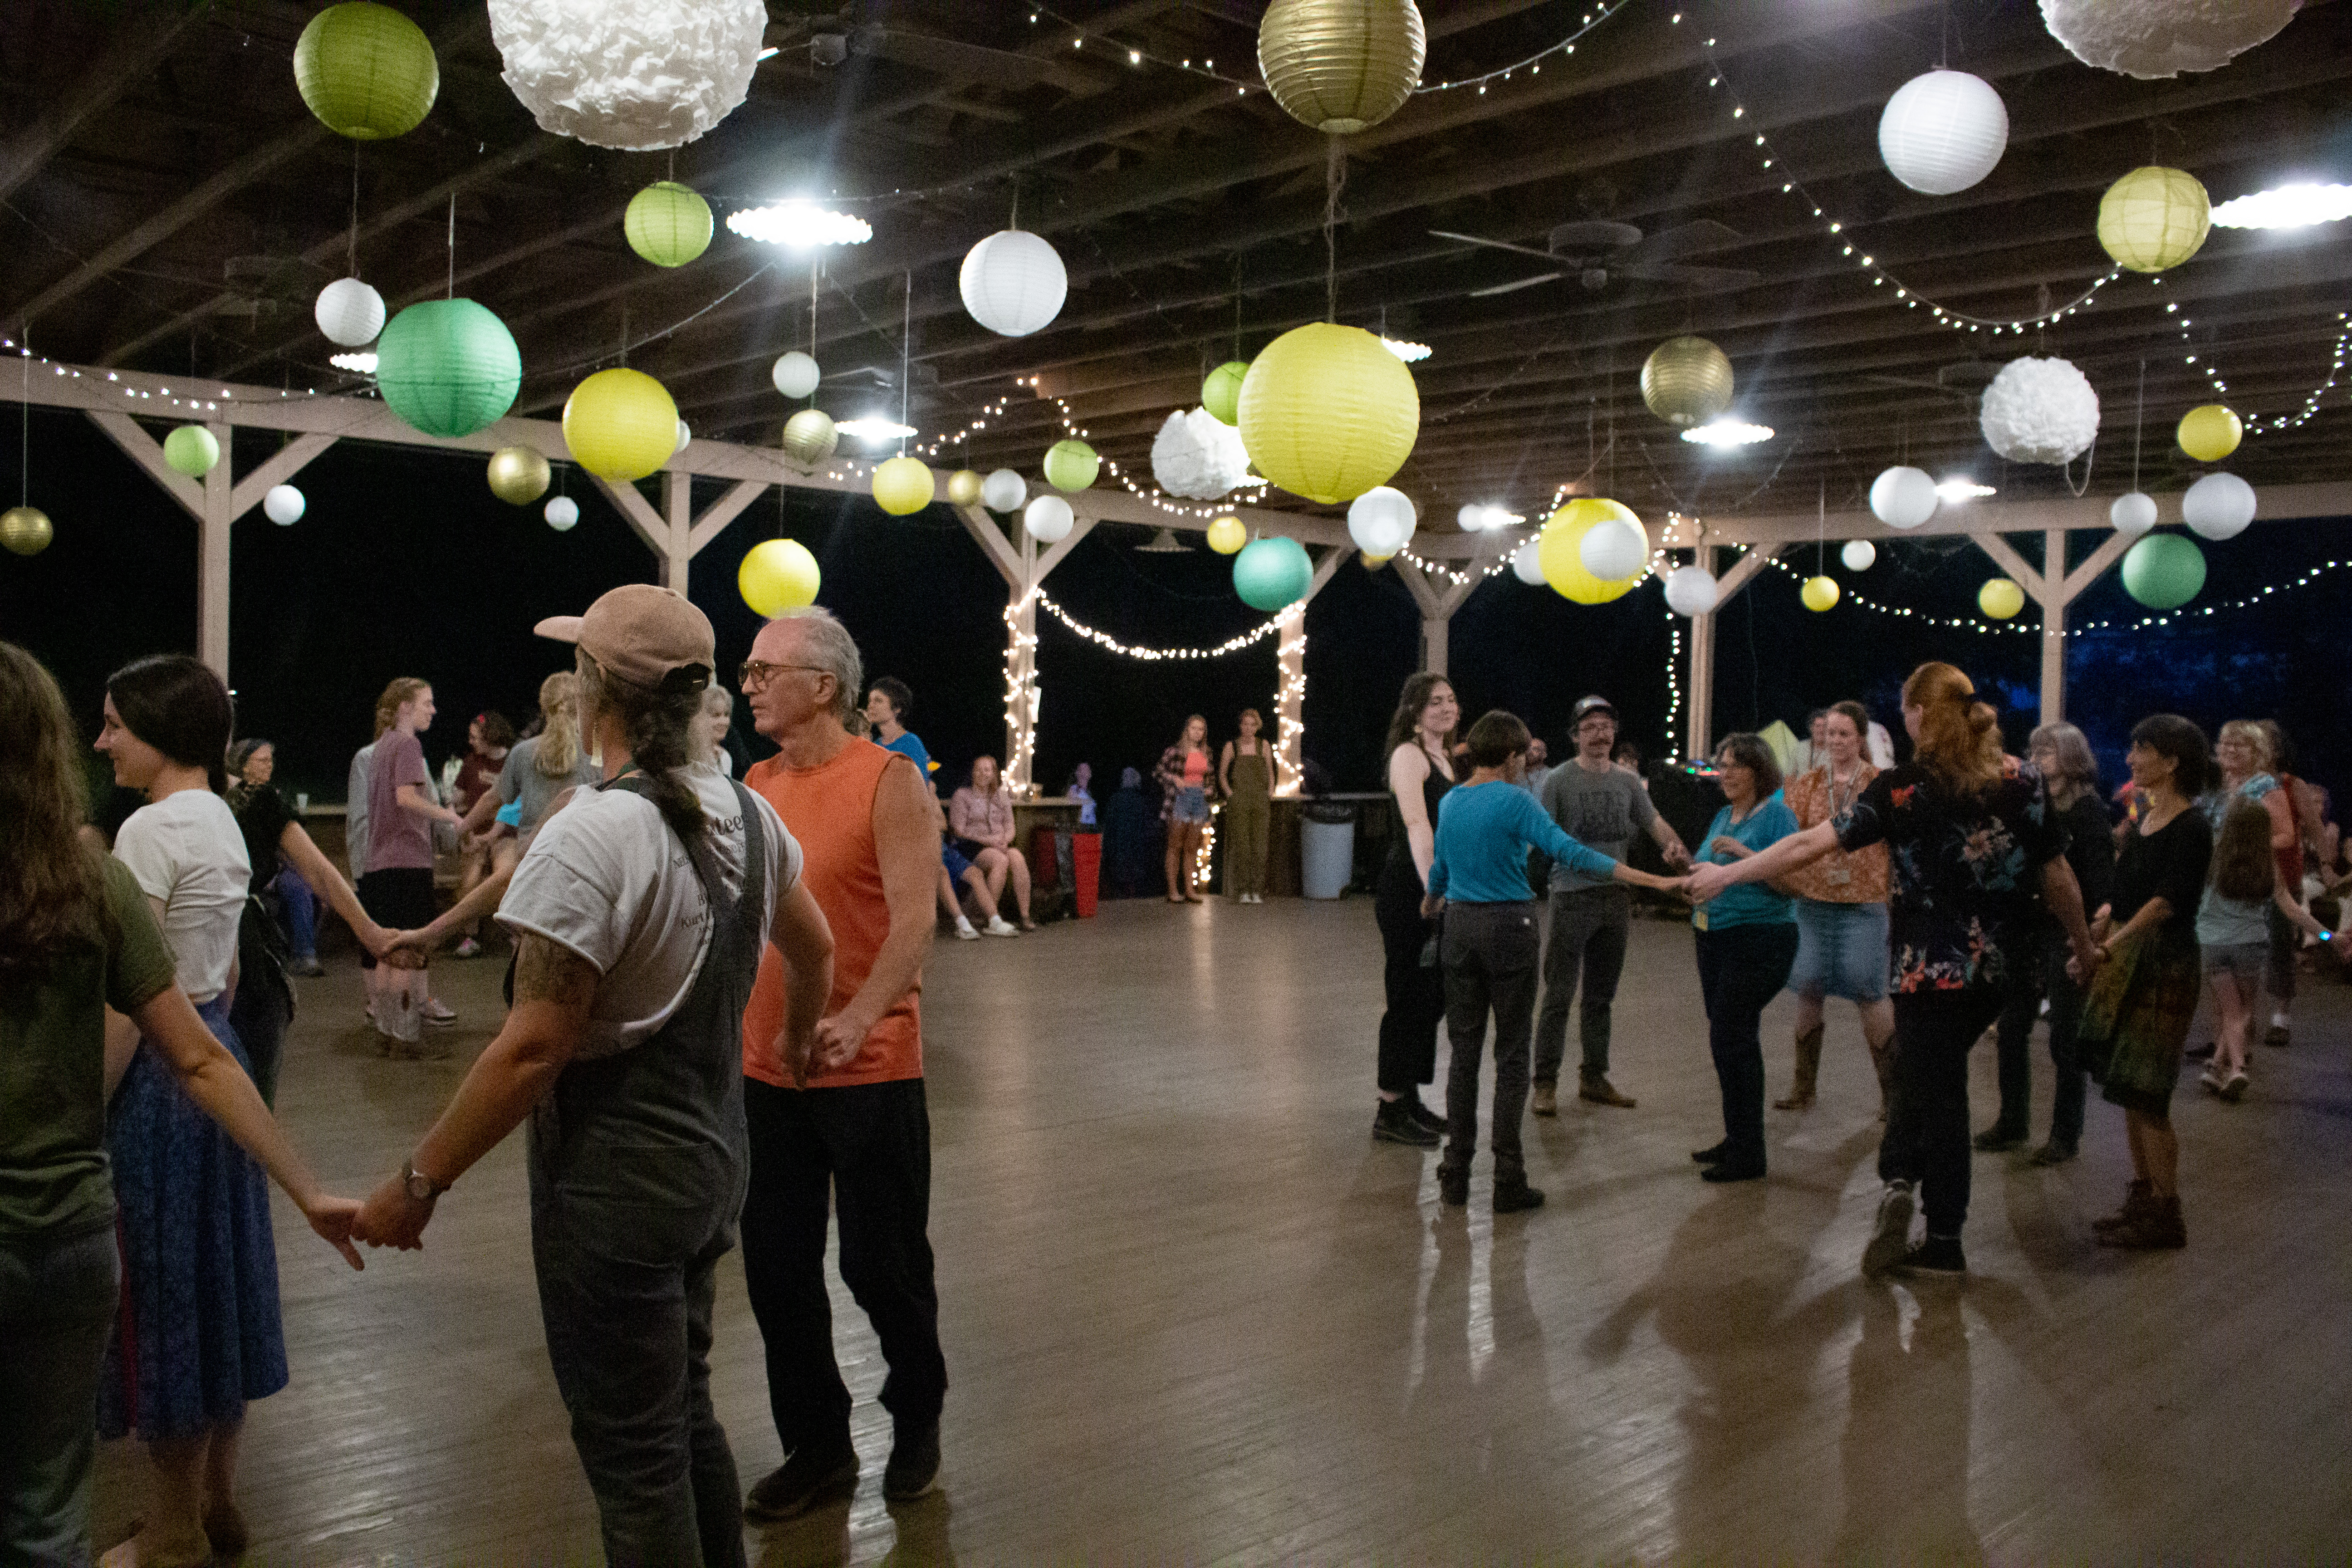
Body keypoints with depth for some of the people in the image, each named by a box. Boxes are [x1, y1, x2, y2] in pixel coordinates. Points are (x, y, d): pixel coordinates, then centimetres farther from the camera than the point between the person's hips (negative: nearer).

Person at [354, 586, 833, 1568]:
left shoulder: (589, 838, -21)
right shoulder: (746, 814, 2)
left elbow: (532, 1048, -22)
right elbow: (814, 949, 19)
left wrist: (417, 1183, -12)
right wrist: (798, 1030, 39)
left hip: (614, 1180, -8)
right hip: (711, 1157, 8)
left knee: (633, 1451, 7)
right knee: (687, 1416, 23)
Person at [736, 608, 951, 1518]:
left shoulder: (890, 782, -10)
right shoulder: (754, 787, 8)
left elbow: (914, 921, -19)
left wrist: (855, 1019, -33)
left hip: (868, 1070, -5)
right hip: (764, 1069, 6)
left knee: (881, 1263, 6)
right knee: (777, 1269, 11)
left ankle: (916, 1415, 33)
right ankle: (817, 1448, 29)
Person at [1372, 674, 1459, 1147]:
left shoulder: (1446, 759, 16)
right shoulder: (1408, 755, -11)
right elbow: (1417, 827, -23)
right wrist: (1433, 890, -32)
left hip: (1438, 891, 9)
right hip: (1408, 892, -9)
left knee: (1433, 997, 14)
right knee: (1410, 997, -4)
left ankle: (1409, 1099, 26)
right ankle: (1389, 1112, 5)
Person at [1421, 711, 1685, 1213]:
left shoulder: (1448, 802, 9)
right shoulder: (1514, 801, -10)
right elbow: (1569, 852, -20)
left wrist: (1431, 903, 45)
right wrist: (1646, 878, -21)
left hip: (1461, 927, 5)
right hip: (1509, 927, -5)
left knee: (1464, 1051, 10)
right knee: (1511, 1055, 2)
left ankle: (1456, 1174, 12)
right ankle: (1508, 1181, 5)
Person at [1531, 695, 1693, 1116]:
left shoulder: (1628, 781, 11)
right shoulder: (1560, 780, -4)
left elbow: (1655, 822, 9)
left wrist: (1676, 848, -12)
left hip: (1616, 896, 6)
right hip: (1573, 896, -5)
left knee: (1601, 996, 14)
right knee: (1559, 995, -5)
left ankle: (1594, 1077, 24)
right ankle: (1546, 1083, 2)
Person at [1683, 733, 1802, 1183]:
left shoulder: (1777, 814, -10)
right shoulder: (1723, 817, 15)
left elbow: (1792, 883, -18)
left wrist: (1743, 852, -24)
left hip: (1759, 939, -8)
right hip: (1715, 939, 8)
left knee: (1731, 1036, -9)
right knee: (1729, 1039, 12)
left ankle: (1748, 1154, -1)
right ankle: (1738, 1141, 22)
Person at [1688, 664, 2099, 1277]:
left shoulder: (1902, 786, -10)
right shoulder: (2023, 780, 0)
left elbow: (1811, 843, -11)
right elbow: (2056, 875, 4)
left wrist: (1727, 874, -3)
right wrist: (2084, 943, 19)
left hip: (1930, 967, -4)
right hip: (1996, 968, 4)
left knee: (1936, 1086, 11)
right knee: (1932, 1071, 13)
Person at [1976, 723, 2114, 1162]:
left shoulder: (2088, 808, -9)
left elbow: (2101, 877, -14)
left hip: (2067, 934, -6)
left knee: (2065, 1037, 4)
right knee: (2010, 1030, 10)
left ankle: (2066, 1133, 14)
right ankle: (2013, 1121, 23)